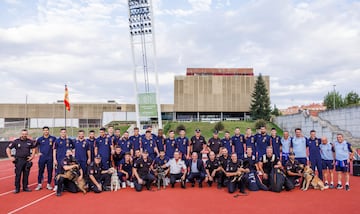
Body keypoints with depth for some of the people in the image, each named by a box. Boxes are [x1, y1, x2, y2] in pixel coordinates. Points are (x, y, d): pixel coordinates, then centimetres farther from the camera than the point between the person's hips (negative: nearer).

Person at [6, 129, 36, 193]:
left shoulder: (30, 141, 3)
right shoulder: (16, 141, -3)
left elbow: (33, 149, 15)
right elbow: (8, 149, 2)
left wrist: (32, 156, 4)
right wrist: (10, 157, -4)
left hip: (27, 160, 2)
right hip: (19, 160, -2)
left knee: (26, 175, 8)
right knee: (18, 175, 0)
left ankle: (25, 187, 19)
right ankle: (17, 188, 9)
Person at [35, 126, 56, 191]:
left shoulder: (52, 138, 0)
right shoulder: (40, 139, 3)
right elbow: (35, 146, 15)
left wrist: (54, 147, -1)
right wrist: (38, 152, 8)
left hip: (50, 157, 0)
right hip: (42, 157, 0)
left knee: (50, 171, 5)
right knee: (41, 171, 3)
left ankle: (49, 184, 15)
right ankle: (39, 184, 13)